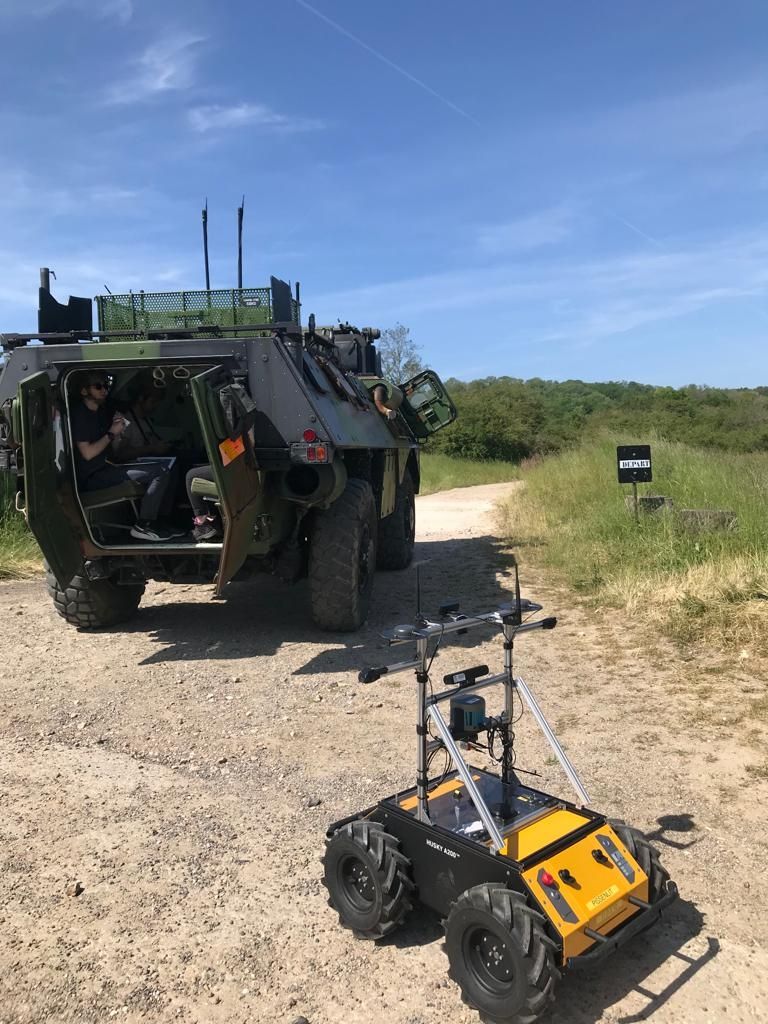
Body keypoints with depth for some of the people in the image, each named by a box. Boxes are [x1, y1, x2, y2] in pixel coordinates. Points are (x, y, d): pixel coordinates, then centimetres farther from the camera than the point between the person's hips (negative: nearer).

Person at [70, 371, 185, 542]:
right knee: (159, 472, -19)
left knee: (163, 468, 6)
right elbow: (88, 453, -18)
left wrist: (118, 426, -1)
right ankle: (143, 527, -16)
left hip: (105, 468, 9)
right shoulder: (79, 414, -11)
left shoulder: (102, 410, 15)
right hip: (91, 477, -9)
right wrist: (111, 433, -11)